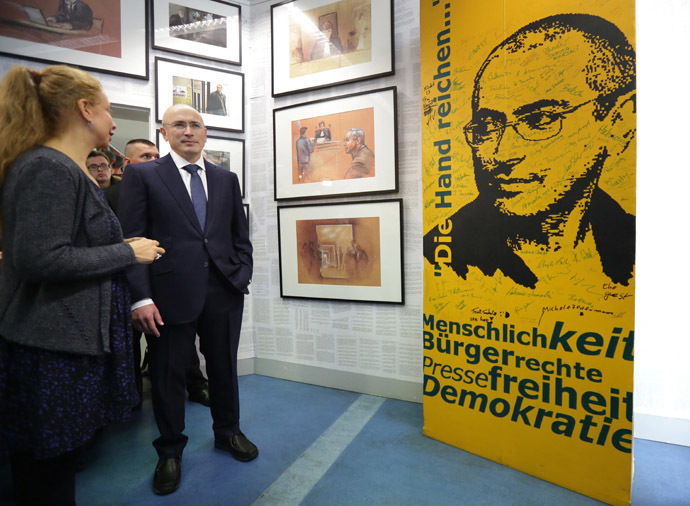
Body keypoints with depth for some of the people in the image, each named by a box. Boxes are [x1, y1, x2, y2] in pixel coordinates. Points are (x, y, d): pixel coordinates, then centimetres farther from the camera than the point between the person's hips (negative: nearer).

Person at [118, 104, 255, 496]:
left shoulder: (227, 179, 12)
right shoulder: (142, 175, 2)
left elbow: (241, 235, 13)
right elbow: (132, 239, -4)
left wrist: (242, 276, 1)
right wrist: (141, 297, -11)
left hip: (224, 292, 3)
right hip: (170, 293, -2)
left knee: (224, 367, 16)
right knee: (168, 375, 10)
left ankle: (228, 432, 39)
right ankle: (170, 451, 33)